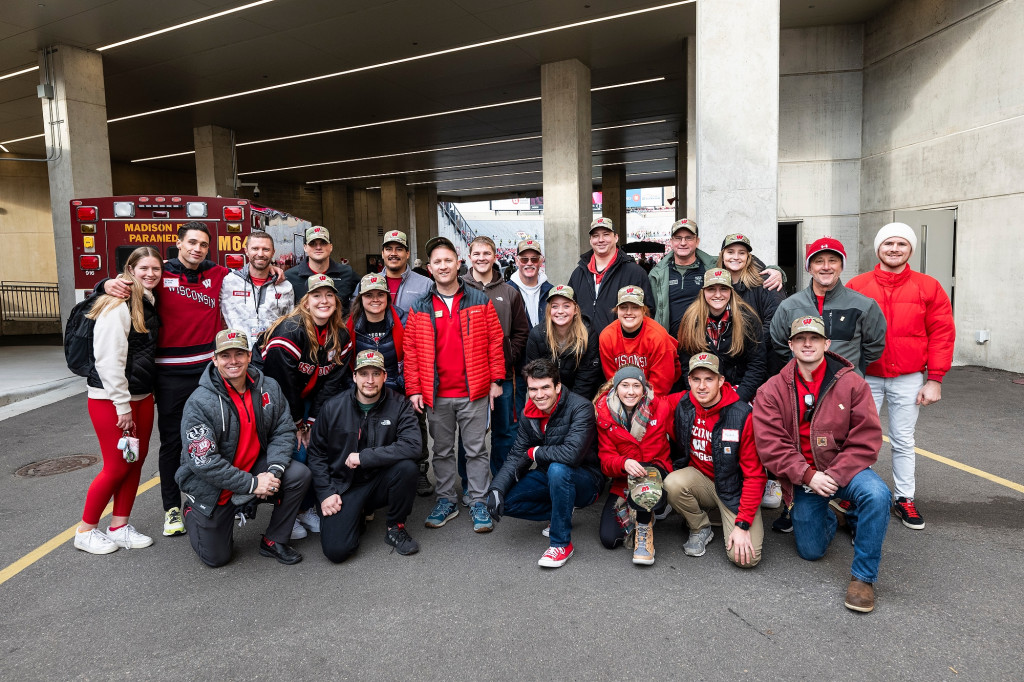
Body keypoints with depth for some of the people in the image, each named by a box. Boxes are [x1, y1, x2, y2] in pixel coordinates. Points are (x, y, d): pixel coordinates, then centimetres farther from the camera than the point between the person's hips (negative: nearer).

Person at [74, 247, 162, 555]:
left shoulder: (149, 303, 10)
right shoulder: (117, 305, -16)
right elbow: (109, 359, -20)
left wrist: (149, 390, 12)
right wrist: (122, 406, -19)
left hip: (142, 397, 8)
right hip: (110, 399, -8)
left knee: (136, 461, 11)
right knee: (116, 467, 0)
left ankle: (119, 527, 24)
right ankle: (86, 531, 19)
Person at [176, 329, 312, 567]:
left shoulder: (269, 388, -8)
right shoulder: (199, 403, -23)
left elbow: (283, 431, -4)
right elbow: (204, 462, -26)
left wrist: (274, 471, -22)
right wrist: (252, 484, -27)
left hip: (255, 469, 4)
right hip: (212, 488, -3)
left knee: (299, 474, -22)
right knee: (216, 558, 6)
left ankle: (274, 541, 0)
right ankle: (193, 513, 37)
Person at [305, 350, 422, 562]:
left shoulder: (399, 405, -8)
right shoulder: (333, 408, -5)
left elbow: (412, 446, -22)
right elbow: (316, 453, 4)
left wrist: (364, 457, -23)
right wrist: (325, 493, -6)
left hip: (381, 482, 0)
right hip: (343, 486, 0)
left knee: (407, 467, -31)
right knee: (336, 550, -19)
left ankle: (395, 528, -5)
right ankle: (357, 516, 17)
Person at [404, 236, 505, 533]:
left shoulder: (480, 301, 2)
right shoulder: (419, 309, 4)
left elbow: (495, 341, 2)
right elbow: (411, 350, 3)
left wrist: (495, 380, -2)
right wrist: (414, 389, -2)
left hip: (474, 392, -1)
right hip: (436, 395, 2)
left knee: (476, 450, 7)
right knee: (442, 450, 14)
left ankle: (478, 503, 18)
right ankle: (446, 500, 28)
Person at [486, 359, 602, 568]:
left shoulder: (580, 408, -23)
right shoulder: (529, 414, -1)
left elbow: (571, 453, -36)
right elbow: (516, 455, -1)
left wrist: (534, 453, -20)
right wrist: (496, 488, -17)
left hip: (584, 481, -6)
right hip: (549, 478, 6)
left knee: (557, 469, -38)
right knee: (504, 501, -12)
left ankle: (561, 543, -20)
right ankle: (560, 514, 9)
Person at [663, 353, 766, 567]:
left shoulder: (743, 415, -20)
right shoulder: (683, 407, -9)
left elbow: (755, 475, -17)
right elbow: (680, 443, 15)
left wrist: (742, 524, -20)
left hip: (735, 488, -3)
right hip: (701, 481, 3)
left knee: (745, 557, -20)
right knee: (672, 484, -30)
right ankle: (701, 528, 0)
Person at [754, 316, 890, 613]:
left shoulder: (852, 384, -8)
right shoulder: (771, 391, -6)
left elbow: (866, 440, -11)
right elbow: (770, 446, -12)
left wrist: (835, 476, -21)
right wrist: (808, 476, -21)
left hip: (844, 469, -1)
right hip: (802, 478, 1)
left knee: (877, 495, -34)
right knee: (810, 551, 4)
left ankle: (863, 577, -13)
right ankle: (834, 517, 39)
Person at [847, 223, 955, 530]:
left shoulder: (928, 287, 1)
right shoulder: (857, 286, -1)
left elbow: (942, 334, 1)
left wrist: (934, 379, -3)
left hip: (909, 380, 1)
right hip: (866, 377, -1)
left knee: (903, 441, 11)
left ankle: (904, 499, 24)